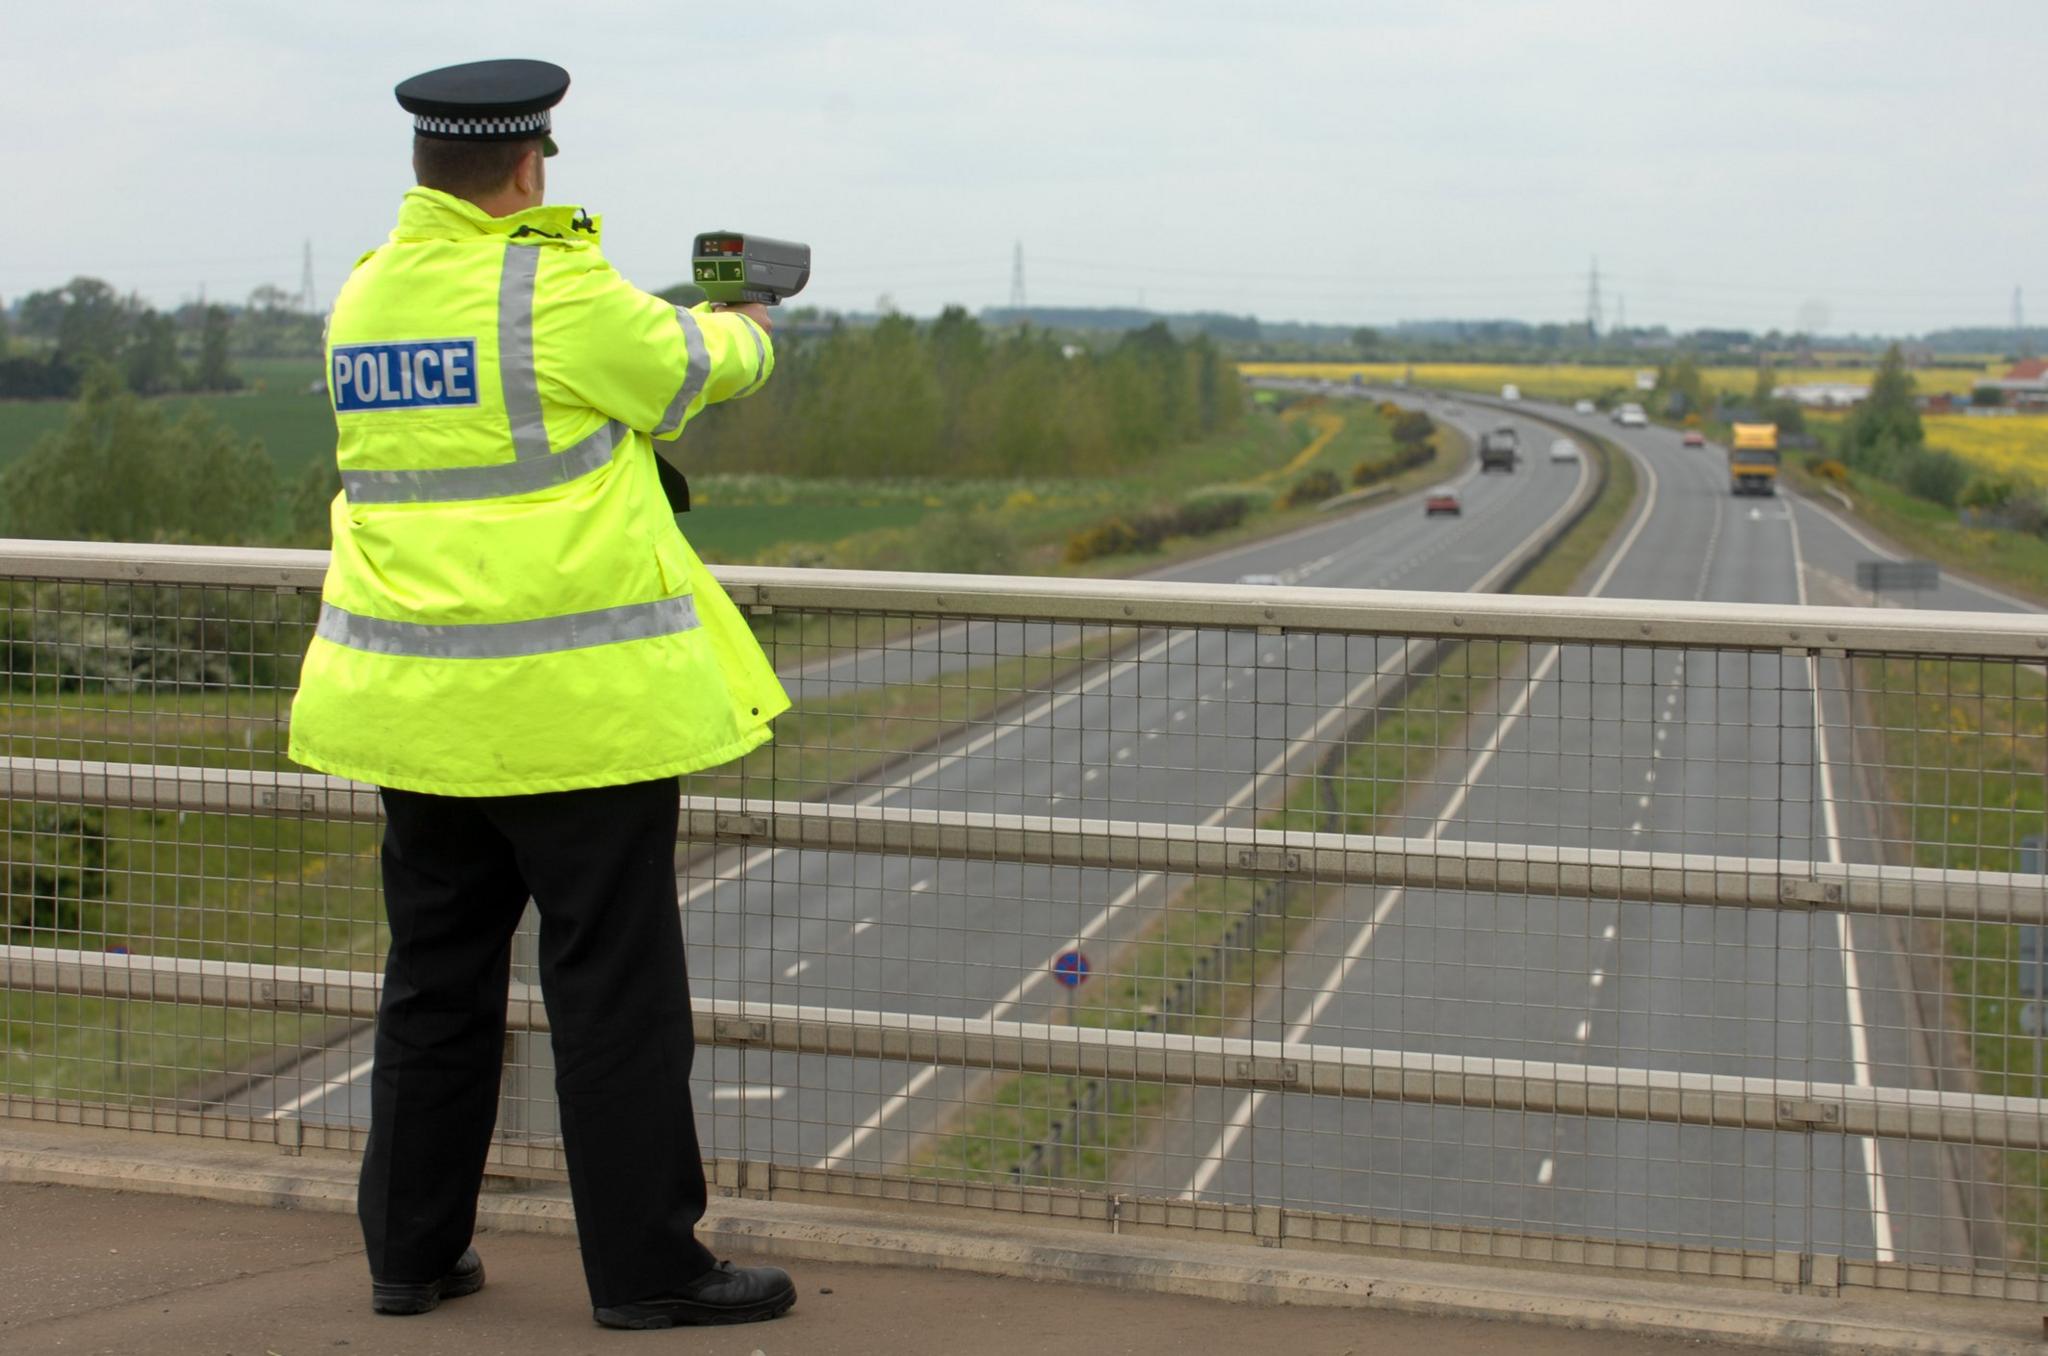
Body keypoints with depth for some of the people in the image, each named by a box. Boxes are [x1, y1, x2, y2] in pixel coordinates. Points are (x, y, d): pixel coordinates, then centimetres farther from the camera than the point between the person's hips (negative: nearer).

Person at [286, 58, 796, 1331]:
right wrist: (746, 335, 25)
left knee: (437, 978, 15)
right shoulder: (560, 293, -14)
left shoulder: (363, 299, 7)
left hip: (416, 700, 7)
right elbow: (688, 367, 2)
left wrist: (682, 329, 29)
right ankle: (648, 1266, 9)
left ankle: (413, 1250, 22)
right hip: (573, 700, -7)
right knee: (616, 988, 1)